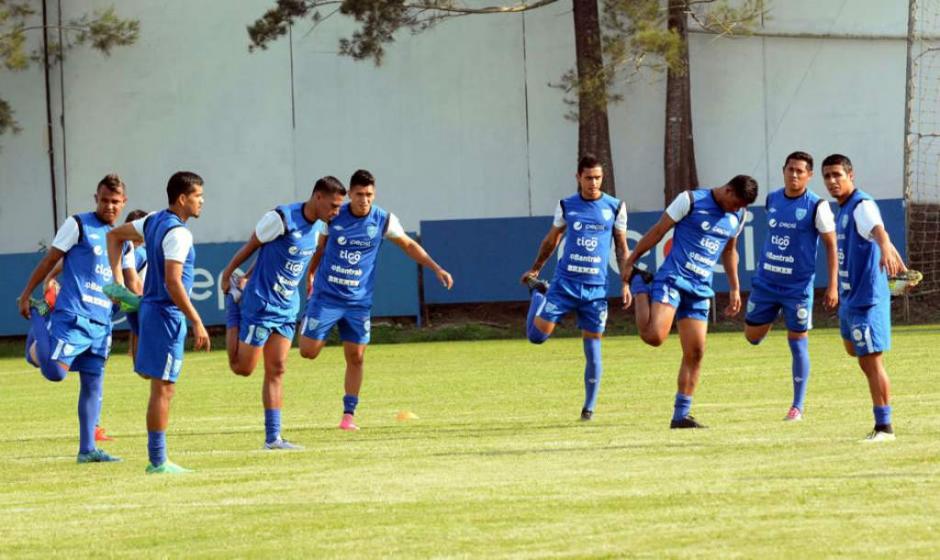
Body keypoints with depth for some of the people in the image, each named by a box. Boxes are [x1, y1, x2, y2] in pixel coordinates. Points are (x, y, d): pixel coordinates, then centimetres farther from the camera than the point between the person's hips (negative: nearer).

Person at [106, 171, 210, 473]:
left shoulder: (154, 221, 10)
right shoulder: (177, 233, -19)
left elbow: (115, 235, 23)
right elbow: (173, 283, -25)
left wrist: (117, 278, 20)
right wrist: (197, 323, -21)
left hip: (151, 309, 9)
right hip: (167, 314, -9)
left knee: (161, 386, 15)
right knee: (163, 388, -6)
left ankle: (157, 458, 18)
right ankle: (158, 461, -4)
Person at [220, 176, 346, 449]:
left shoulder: (318, 226, 4)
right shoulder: (282, 218, -20)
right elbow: (252, 245, -9)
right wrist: (228, 274, 2)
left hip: (287, 310, 7)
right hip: (260, 304, -7)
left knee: (276, 371, 5)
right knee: (242, 367, 3)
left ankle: (273, 437, 6)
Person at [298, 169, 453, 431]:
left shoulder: (383, 220, -4)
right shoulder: (333, 216, -5)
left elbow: (409, 245, 10)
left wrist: (437, 269, 5)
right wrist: (310, 275, 16)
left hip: (358, 301, 1)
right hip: (326, 296, -1)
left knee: (355, 357, -2)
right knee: (308, 351, -6)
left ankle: (349, 414, 8)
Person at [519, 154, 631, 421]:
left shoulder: (615, 207, 3)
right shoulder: (566, 206, 4)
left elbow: (622, 248, 9)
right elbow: (551, 240, 19)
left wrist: (625, 283, 1)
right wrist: (535, 269, 27)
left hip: (596, 288, 0)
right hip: (564, 283, 0)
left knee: (593, 348, 0)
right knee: (537, 334, -8)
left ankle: (589, 407, 14)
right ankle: (537, 292, 22)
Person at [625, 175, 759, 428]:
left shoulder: (738, 216, 11)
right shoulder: (691, 200, -8)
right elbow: (658, 231, -3)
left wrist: (734, 288, 24)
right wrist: (631, 260, -1)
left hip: (700, 289, 6)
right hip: (672, 278, -6)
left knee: (695, 353, 2)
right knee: (654, 336, -23)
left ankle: (681, 415, 10)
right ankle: (641, 287, 6)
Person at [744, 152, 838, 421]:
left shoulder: (817, 206, -11)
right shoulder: (772, 199, 5)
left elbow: (831, 246, -8)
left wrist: (832, 286, -14)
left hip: (798, 286, -5)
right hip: (765, 282, 5)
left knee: (798, 344, -2)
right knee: (752, 336, 8)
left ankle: (797, 407, 6)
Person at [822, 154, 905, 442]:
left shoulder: (862, 205, -17)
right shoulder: (843, 209, 12)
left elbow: (879, 231, -39)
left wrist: (886, 251, -59)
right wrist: (899, 263, 37)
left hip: (866, 297, -10)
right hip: (849, 296, 10)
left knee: (870, 361, -9)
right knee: (852, 347, 27)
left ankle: (884, 427, -4)